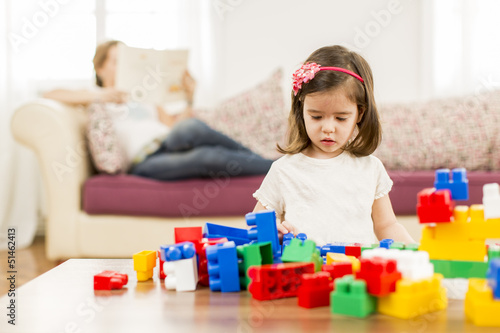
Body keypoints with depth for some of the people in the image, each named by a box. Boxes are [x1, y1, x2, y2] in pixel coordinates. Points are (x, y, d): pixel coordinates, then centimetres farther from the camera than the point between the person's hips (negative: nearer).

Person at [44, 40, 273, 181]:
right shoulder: (97, 97, 20)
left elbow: (175, 124, 24)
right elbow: (50, 95, 4)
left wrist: (190, 96, 9)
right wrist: (97, 96, -7)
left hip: (169, 144, 5)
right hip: (145, 160, -5)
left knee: (192, 126, -34)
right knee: (209, 157, -34)